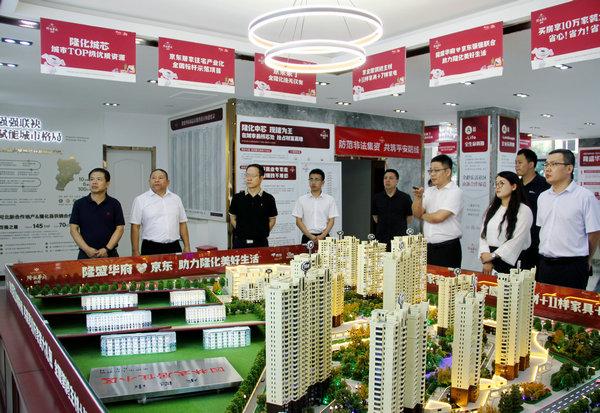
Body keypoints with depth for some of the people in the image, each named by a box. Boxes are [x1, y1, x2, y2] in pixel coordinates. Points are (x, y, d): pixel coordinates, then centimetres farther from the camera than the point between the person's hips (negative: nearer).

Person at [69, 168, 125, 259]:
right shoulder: (79, 204, 5)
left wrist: (107, 249, -12)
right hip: (85, 254, 1)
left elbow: (120, 228, -1)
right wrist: (87, 249, -9)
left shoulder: (114, 204, 3)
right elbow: (73, 229, 2)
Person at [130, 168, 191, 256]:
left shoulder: (176, 199, 11)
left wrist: (187, 247, 6)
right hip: (151, 248, -3)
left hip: (174, 248, 3)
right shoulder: (140, 200, 1)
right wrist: (135, 251, -6)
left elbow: (182, 224, 12)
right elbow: (135, 227, -1)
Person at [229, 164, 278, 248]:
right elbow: (232, 218, 12)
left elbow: (272, 219, 10)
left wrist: (264, 232, 2)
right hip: (240, 242, 1)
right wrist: (241, 231, 3)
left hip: (261, 242, -1)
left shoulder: (268, 199, 1)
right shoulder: (237, 198, 3)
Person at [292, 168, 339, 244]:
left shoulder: (330, 199, 4)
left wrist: (322, 236, -13)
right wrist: (310, 236, -11)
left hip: (324, 237, 0)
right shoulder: (301, 200, 4)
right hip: (307, 238, 0)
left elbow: (331, 221, 2)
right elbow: (298, 221, 1)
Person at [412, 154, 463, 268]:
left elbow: (438, 217, -17)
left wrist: (423, 215, 1)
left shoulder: (455, 192, -9)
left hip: (448, 248, -6)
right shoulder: (428, 191, 12)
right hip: (428, 246, 6)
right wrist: (418, 198, -11)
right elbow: (417, 213, 5)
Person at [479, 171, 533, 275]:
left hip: (511, 262, -5)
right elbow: (483, 234, 4)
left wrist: (493, 255, -12)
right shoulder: (492, 208, 12)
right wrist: (485, 260, -8)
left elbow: (517, 240, -14)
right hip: (490, 262, 5)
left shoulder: (524, 211, -6)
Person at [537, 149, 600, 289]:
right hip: (544, 265, 6)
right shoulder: (542, 197, 10)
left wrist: (585, 261, 4)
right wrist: (546, 254, 14)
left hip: (572, 267, -5)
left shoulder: (585, 196, -9)